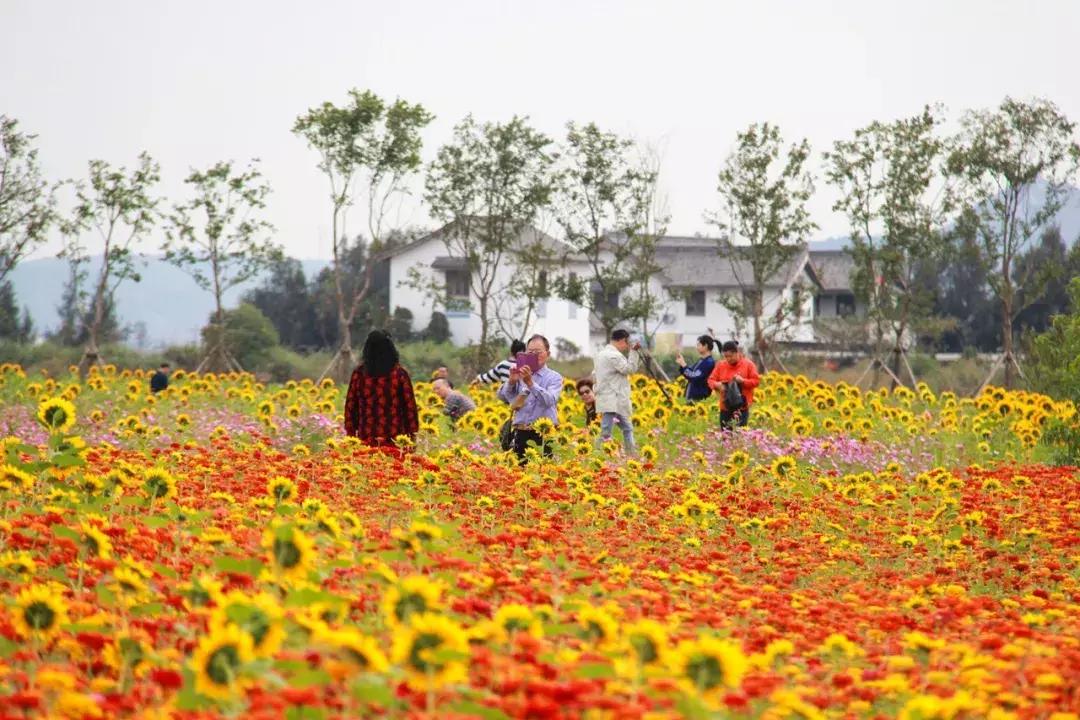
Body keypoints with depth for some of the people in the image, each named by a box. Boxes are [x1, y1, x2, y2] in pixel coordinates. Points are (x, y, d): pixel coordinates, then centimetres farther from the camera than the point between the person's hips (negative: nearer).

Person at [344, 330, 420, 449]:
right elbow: (410, 406, -1)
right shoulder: (399, 374, -2)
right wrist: (411, 434, 6)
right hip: (394, 439, -1)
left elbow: (350, 406, 6)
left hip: (366, 439, 1)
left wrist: (350, 434, 13)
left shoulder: (359, 373, 2)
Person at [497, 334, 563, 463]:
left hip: (543, 436, -3)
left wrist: (530, 383, -25)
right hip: (520, 434, 3)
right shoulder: (520, 375, 13)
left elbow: (549, 400, -15)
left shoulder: (554, 378, 4)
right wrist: (511, 381, -15)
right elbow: (502, 396, 3)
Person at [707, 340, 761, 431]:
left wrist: (743, 381, -16)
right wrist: (717, 384, -13)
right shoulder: (720, 365, 8)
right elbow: (711, 380, 10)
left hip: (742, 407, -3)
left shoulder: (748, 364, 1)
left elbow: (756, 381, 0)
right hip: (725, 407, 3)